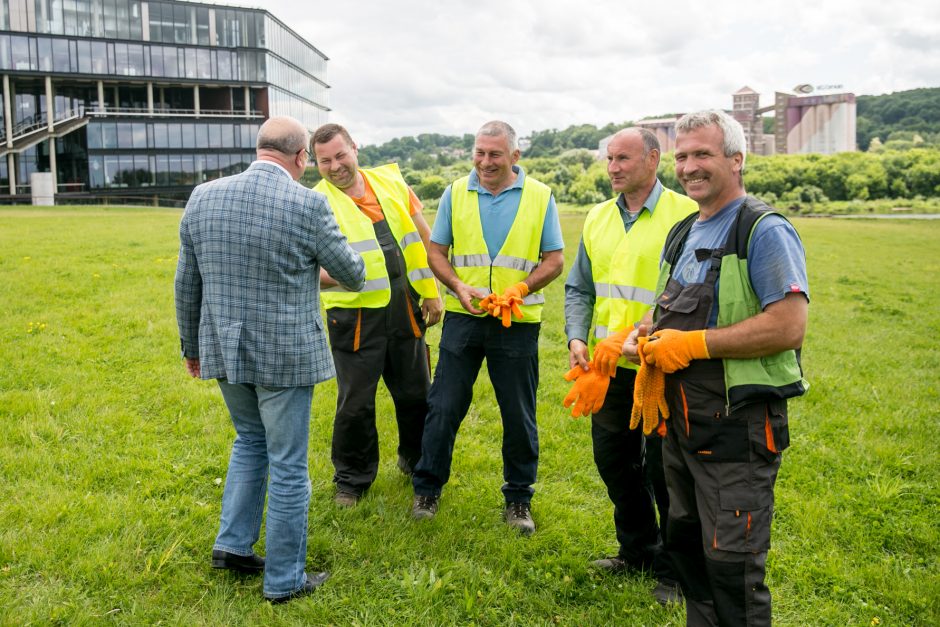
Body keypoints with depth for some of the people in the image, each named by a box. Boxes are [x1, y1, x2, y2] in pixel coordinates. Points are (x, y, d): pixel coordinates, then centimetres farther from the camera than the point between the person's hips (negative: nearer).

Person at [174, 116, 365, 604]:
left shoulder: (203, 197, 0)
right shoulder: (308, 205, -15)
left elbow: (187, 285, 7)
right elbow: (351, 274, -2)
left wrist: (190, 346, 20)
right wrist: (350, 273, 23)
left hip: (223, 351, 5)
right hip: (285, 354, -5)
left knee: (249, 440, 27)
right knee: (287, 466, 8)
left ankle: (233, 545, 29)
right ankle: (284, 579, 20)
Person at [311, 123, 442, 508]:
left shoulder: (390, 182, 7)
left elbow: (424, 237, 13)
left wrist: (432, 292, 10)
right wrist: (328, 276, -35)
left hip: (405, 311, 4)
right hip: (354, 317, -3)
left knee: (417, 394, 15)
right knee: (355, 404, 4)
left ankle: (417, 461, 40)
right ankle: (352, 479, 26)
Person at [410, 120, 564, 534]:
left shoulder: (540, 197, 1)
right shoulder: (455, 193, 5)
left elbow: (555, 259, 0)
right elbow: (436, 251, 7)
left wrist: (520, 289, -16)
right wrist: (458, 287, -11)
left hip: (517, 321, -1)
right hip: (463, 315, 1)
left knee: (519, 415, 8)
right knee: (443, 406, 5)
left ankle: (519, 498, 24)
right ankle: (426, 489, 22)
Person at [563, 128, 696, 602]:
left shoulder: (685, 215, -12)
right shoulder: (598, 217, 9)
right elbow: (578, 288, 13)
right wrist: (576, 337, -2)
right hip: (607, 366, 6)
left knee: (663, 468, 7)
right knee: (613, 459, 17)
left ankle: (676, 567, 29)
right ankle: (637, 551, 39)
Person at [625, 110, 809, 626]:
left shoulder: (765, 231, -13)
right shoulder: (682, 234, 13)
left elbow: (789, 327, -23)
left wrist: (693, 343, -21)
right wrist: (644, 335, 0)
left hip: (738, 426, -8)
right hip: (680, 420, 9)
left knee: (731, 563, -1)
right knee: (684, 543, 21)